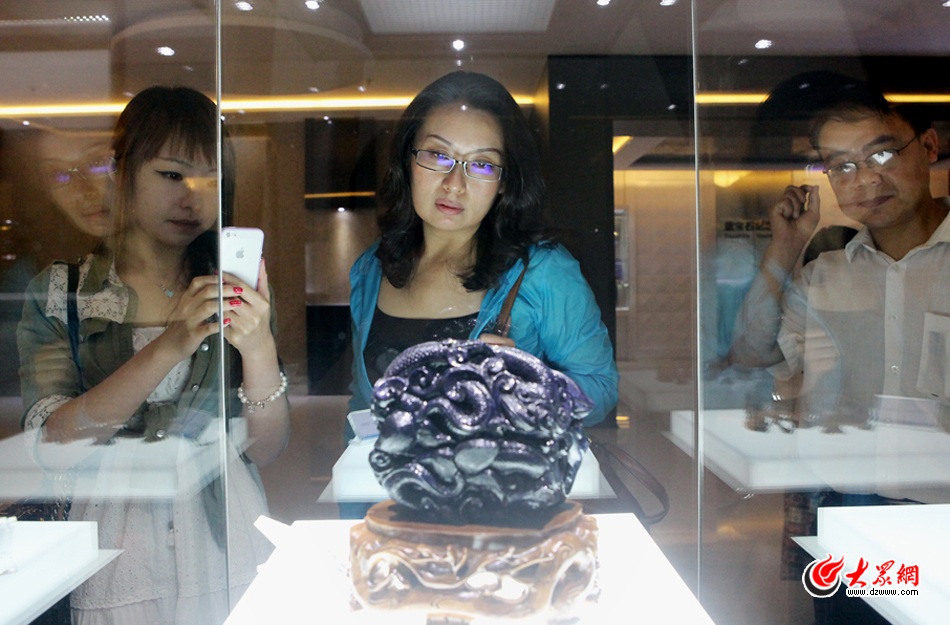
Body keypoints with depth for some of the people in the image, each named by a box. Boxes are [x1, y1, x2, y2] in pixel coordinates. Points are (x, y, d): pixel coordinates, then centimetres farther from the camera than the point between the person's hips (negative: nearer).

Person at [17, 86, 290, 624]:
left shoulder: (237, 287, 0)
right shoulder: (60, 292, 0)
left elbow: (267, 450, -5)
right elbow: (51, 440, -14)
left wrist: (261, 349, -22)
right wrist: (169, 346, -26)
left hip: (229, 550, 1)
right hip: (114, 554, 0)